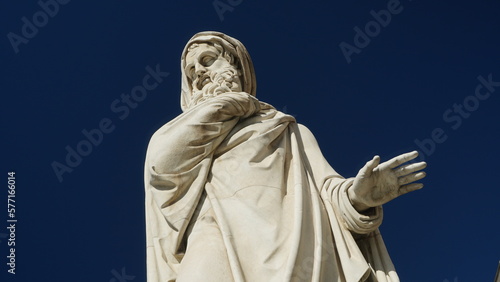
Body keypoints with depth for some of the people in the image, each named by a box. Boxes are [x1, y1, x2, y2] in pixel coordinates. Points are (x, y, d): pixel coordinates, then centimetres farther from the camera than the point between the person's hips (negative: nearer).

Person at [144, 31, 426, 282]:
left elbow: (324, 186, 14)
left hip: (287, 249, 0)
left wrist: (356, 195, -11)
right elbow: (163, 159, 9)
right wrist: (224, 104, 21)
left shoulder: (289, 132, 32)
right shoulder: (189, 135, 34)